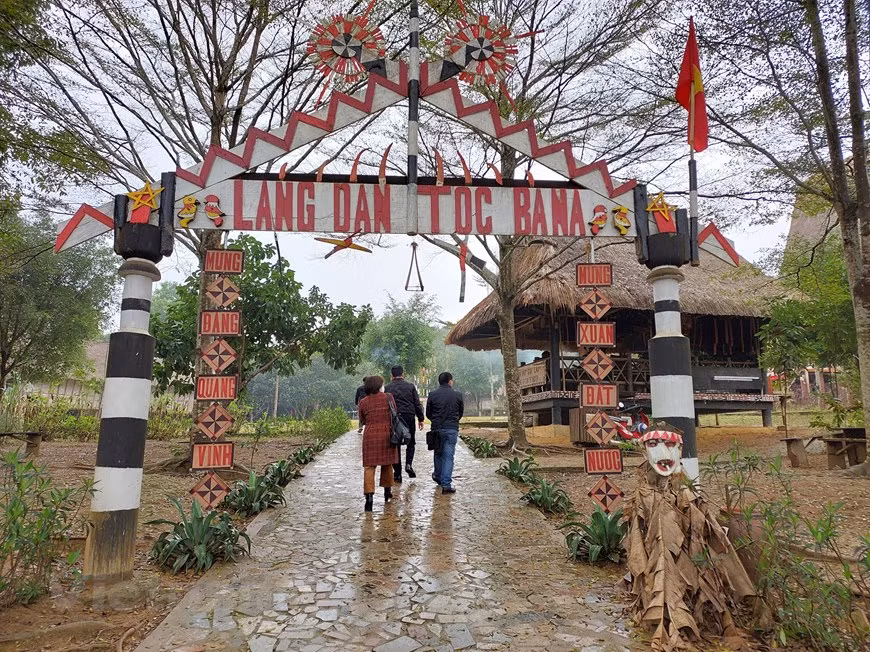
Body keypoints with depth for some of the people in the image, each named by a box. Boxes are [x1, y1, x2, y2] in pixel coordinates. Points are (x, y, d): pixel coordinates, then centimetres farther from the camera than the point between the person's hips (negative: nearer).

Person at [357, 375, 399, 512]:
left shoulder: (363, 402, 1)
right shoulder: (388, 398, -2)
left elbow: (362, 421, 10)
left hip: (370, 436, -1)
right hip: (387, 434, 1)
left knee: (369, 466, 0)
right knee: (387, 464, 16)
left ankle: (369, 495, -13)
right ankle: (387, 492, 30)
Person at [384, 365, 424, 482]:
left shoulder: (387, 388, 3)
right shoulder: (410, 386, 4)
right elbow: (417, 404, 4)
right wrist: (420, 419, 10)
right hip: (409, 417, 0)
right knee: (411, 442, 17)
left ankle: (397, 474, 7)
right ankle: (408, 464, -6)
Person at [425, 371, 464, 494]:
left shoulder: (432, 395, -1)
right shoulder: (457, 395, -1)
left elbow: (428, 414, 6)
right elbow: (461, 412, 10)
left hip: (437, 429, 2)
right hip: (452, 429, -1)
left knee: (438, 453, 21)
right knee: (449, 456, 0)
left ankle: (438, 476, 37)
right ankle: (446, 484, -5)